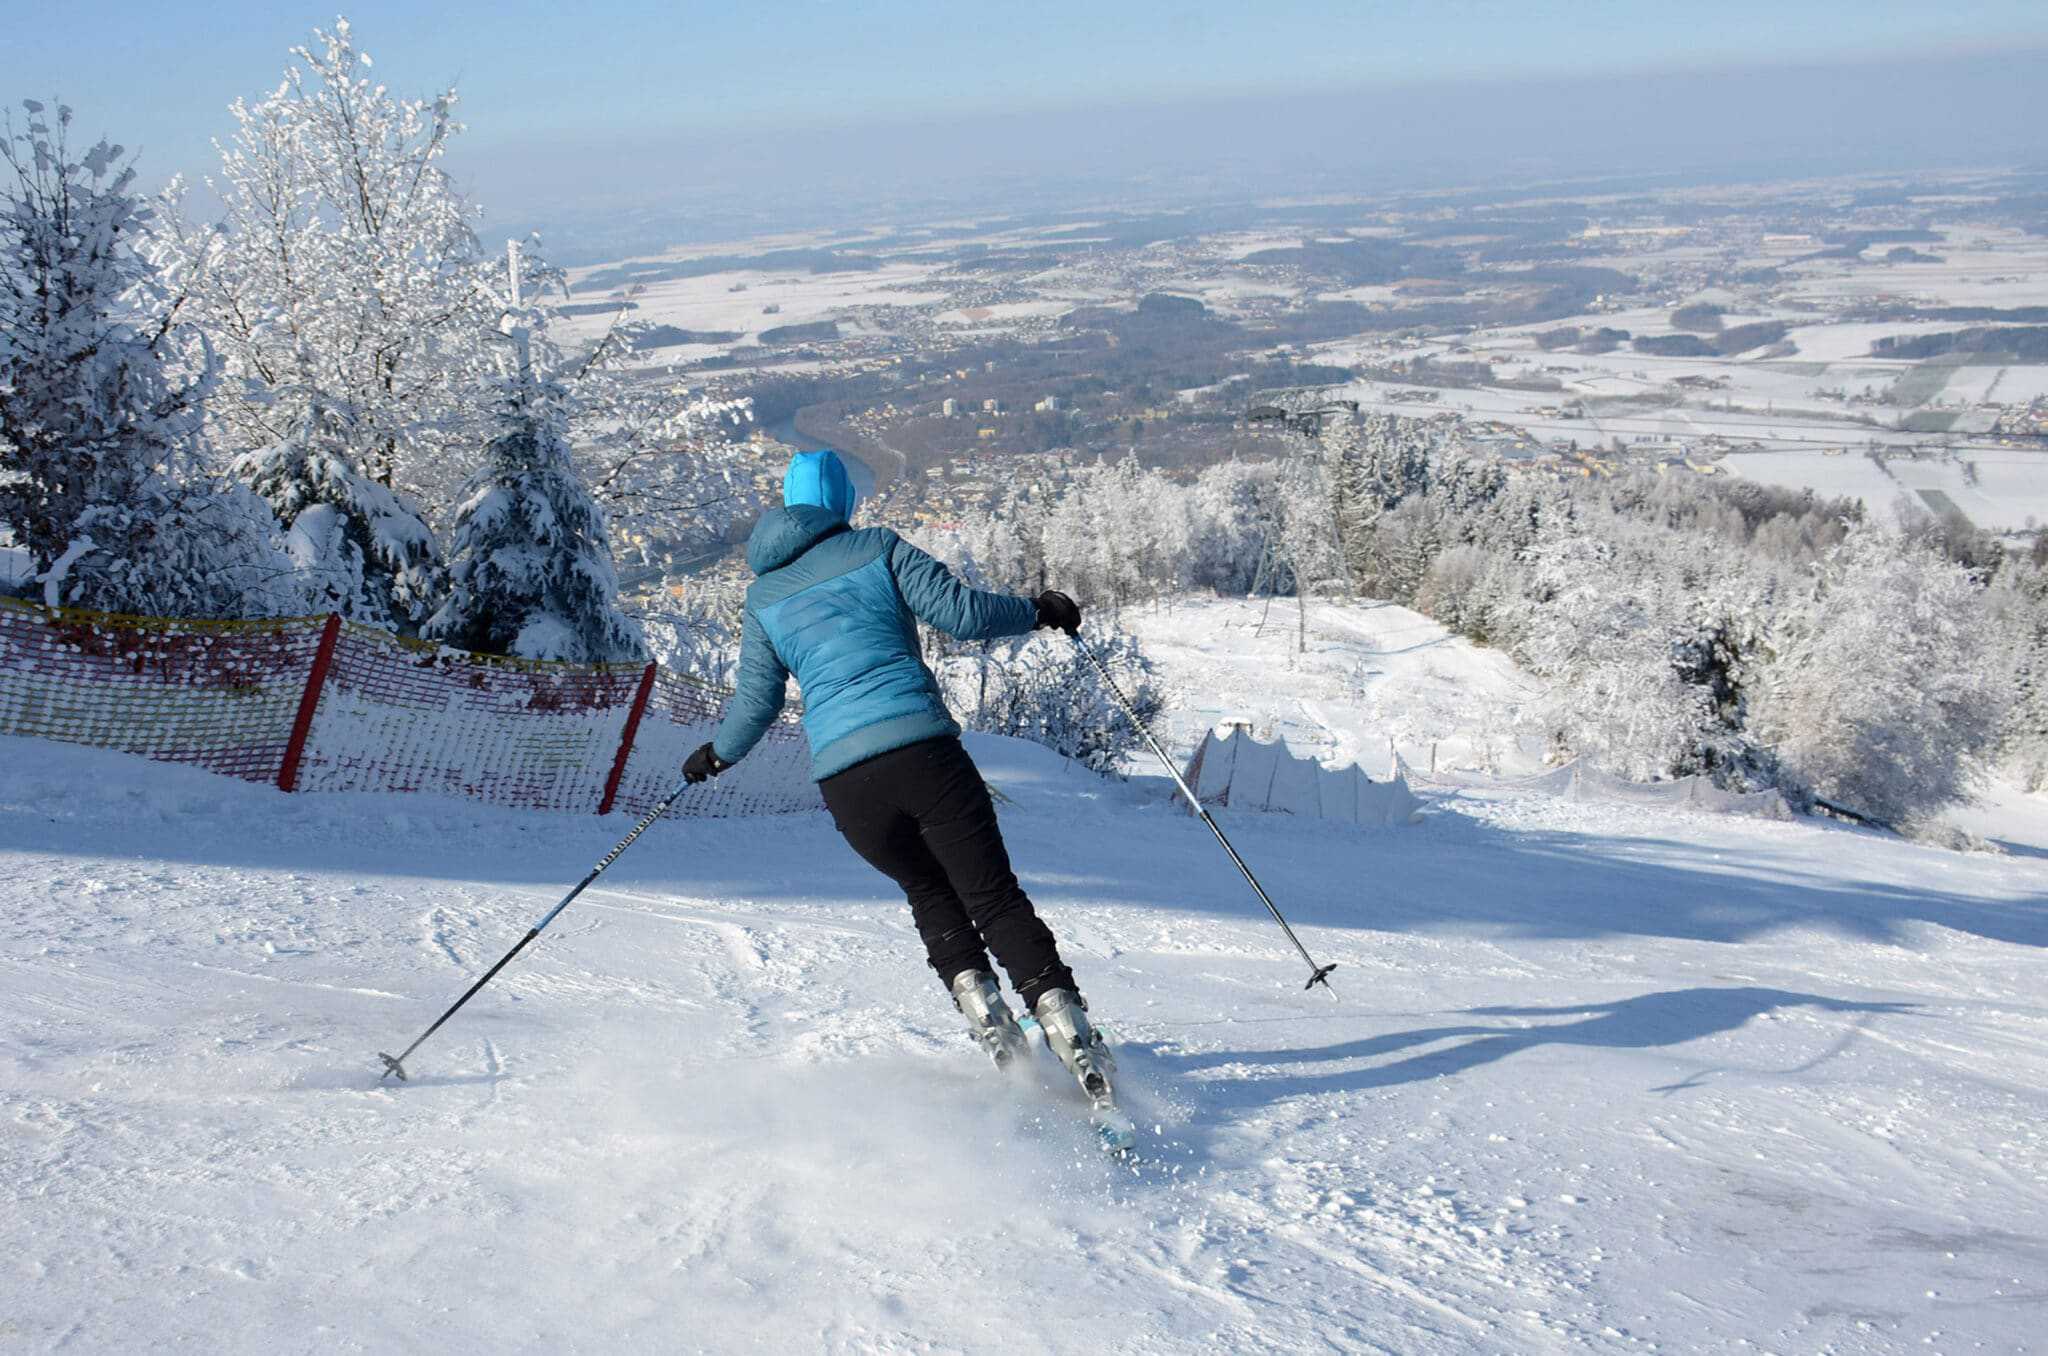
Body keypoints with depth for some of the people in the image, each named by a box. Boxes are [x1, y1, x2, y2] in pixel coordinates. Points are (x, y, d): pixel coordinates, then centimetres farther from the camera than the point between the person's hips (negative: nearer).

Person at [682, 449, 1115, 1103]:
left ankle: (974, 995, 7)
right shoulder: (877, 548, 8)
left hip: (842, 775, 2)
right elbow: (962, 612, 1)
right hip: (923, 750, -2)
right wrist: (1036, 611, 17)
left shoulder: (763, 595, 16)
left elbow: (756, 700, 17)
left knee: (929, 892, 25)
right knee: (994, 895, 5)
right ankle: (1058, 1010, -10)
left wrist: (717, 754, 36)